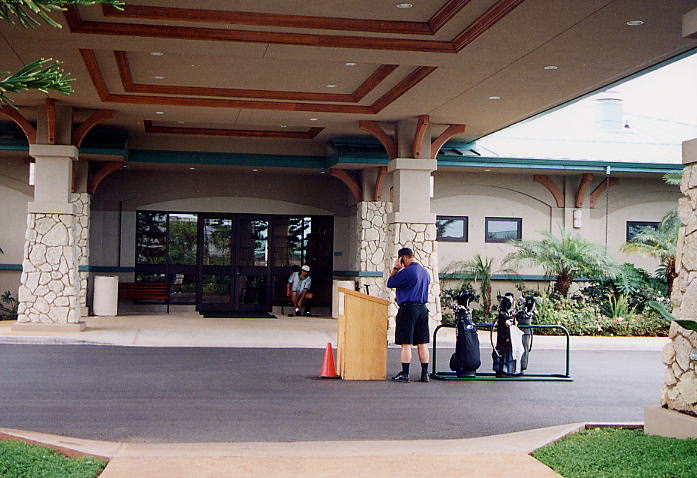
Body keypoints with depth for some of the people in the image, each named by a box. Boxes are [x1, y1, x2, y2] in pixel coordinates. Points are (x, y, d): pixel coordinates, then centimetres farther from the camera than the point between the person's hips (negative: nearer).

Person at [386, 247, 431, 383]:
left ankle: (404, 374, -2)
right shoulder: (425, 272, 12)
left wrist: (395, 268, 2)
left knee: (406, 343, -3)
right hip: (423, 309, 7)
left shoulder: (407, 271, -13)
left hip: (408, 308, -7)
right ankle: (425, 374, 10)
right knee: (422, 343, 8)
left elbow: (390, 284, -5)